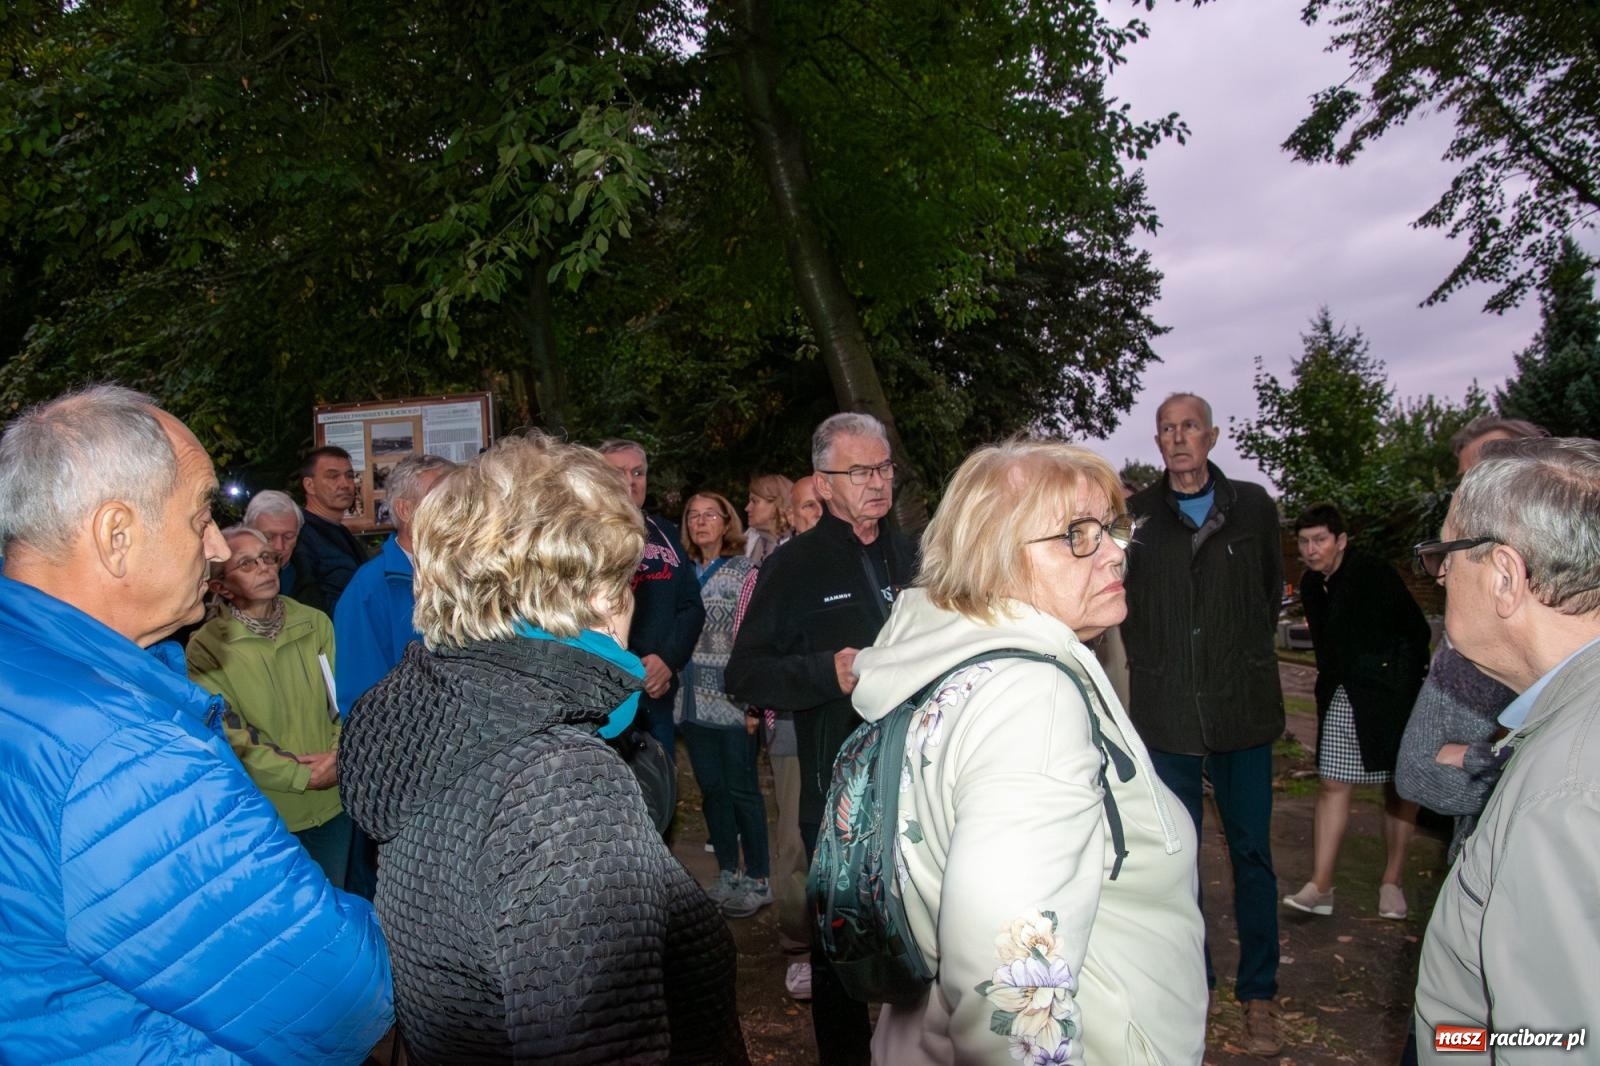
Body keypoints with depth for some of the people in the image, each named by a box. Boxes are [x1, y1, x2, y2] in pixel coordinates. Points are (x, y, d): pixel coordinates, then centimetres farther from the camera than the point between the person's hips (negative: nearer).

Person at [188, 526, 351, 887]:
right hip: (266, 813, -3)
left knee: (336, 896, 20)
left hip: (333, 801, 3)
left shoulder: (315, 623, -1)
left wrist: (338, 755, -16)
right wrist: (302, 775, -17)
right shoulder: (206, 648, -11)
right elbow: (230, 737, -14)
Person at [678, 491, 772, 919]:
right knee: (711, 788, 12)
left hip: (733, 698, -5)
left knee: (741, 788, 0)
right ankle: (728, 875, 24)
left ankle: (757, 880, 13)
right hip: (694, 700, 5)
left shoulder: (745, 571, -4)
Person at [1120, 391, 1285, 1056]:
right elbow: (1123, 600, 12)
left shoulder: (1253, 507, 4)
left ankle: (1258, 993, 21)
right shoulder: (1136, 516, 2)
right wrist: (1150, 663, 7)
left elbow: (1272, 589, 16)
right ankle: (1191, 982, 25)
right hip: (1165, 711, 0)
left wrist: (1250, 654, 11)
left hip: (1243, 709, 0)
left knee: (1252, 853, 7)